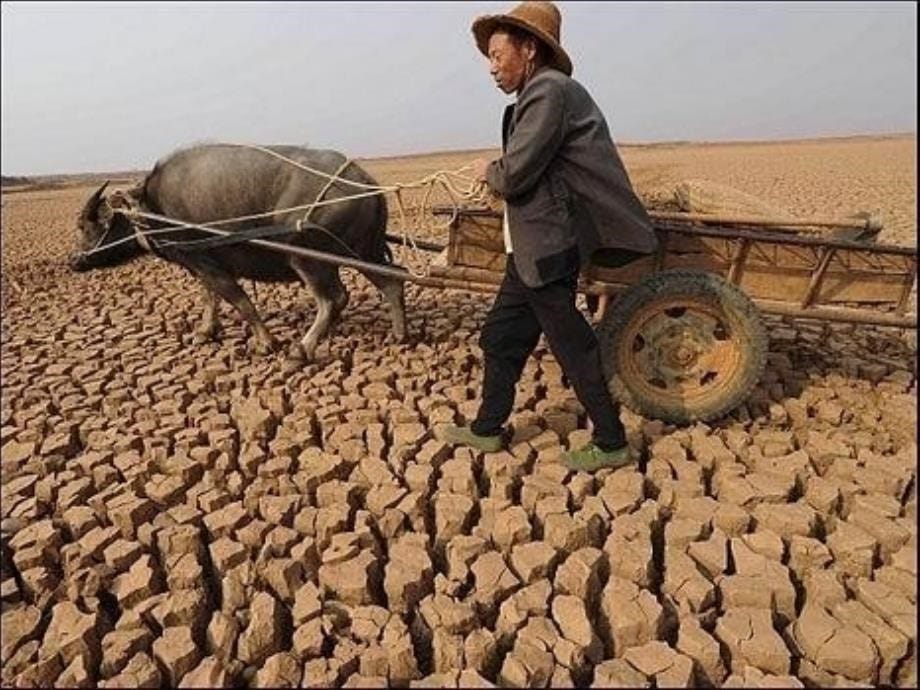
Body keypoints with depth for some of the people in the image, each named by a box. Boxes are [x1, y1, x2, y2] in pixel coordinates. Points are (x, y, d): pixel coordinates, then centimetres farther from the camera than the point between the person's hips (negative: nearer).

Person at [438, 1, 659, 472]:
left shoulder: (548, 90, -14)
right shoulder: (542, 92, 17)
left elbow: (514, 175, -19)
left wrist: (488, 172, 0)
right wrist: (499, 176, 8)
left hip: (547, 250, -10)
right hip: (533, 247, 10)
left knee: (571, 345, -1)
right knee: (501, 337, 15)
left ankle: (610, 444, 15)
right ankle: (487, 428, 29)